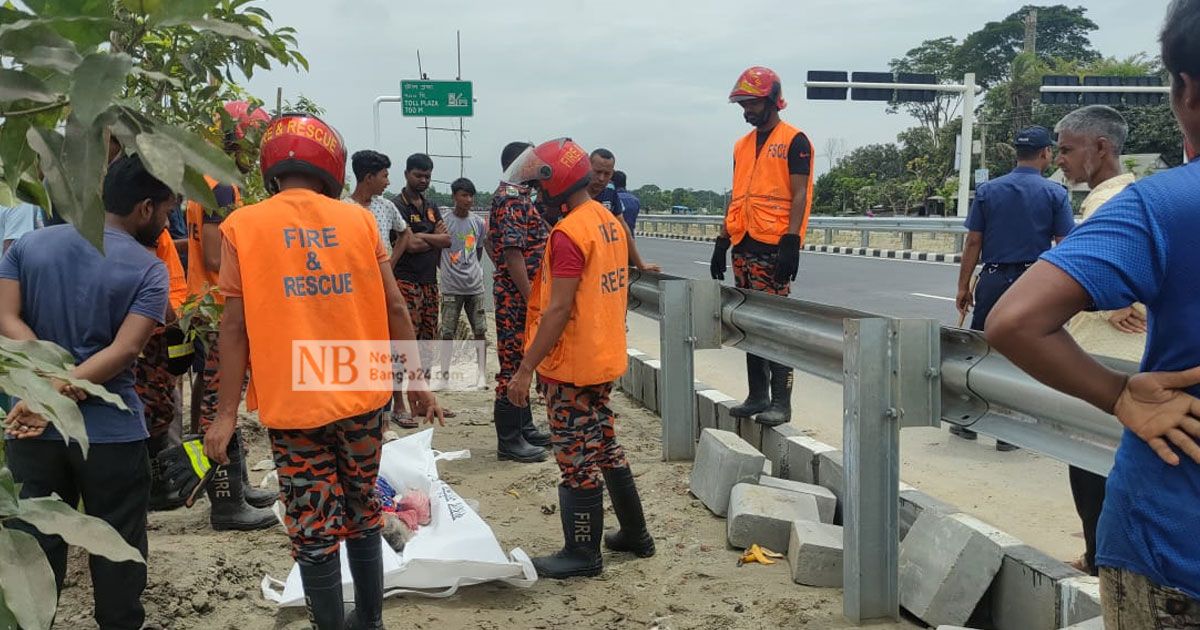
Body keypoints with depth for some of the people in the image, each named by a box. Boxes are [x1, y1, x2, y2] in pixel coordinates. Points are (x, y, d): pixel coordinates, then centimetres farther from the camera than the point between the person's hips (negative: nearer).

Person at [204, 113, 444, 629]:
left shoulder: (243, 226, -3)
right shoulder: (359, 219, 2)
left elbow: (236, 324, -6)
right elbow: (393, 307, 3)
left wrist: (227, 412, -2)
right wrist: (416, 379, 11)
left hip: (291, 405, -3)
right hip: (362, 397, 3)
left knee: (313, 531, 6)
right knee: (362, 514, 19)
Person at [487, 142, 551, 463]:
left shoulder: (516, 196, 16)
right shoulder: (513, 200, -17)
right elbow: (513, 253, -23)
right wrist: (532, 299, -24)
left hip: (520, 296, 10)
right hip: (518, 297, -10)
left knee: (521, 364, 16)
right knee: (513, 365, -4)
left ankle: (523, 428, 26)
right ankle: (509, 441, 3)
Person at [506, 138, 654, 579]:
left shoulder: (568, 233, -19)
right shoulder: (612, 223, 8)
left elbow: (558, 310, -23)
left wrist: (525, 369, -19)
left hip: (571, 367, -9)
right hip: (605, 359, 9)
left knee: (578, 459, 2)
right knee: (604, 447, 20)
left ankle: (582, 554, 14)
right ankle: (634, 533, 31)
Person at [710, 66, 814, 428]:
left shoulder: (793, 141, -3)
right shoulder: (743, 145, 17)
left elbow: (799, 196, -9)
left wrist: (791, 242, -18)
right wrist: (722, 242, 15)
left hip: (774, 247, -7)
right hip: (744, 247, 7)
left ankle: (781, 402, -1)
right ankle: (757, 395, 17)